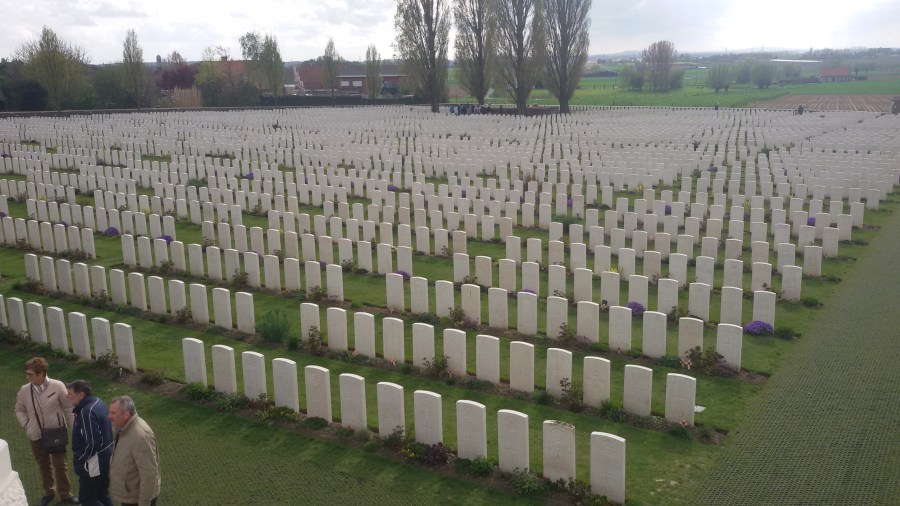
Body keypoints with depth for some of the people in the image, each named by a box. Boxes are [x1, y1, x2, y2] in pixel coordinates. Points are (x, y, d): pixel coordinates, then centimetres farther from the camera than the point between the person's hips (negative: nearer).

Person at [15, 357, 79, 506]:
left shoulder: (57, 386, -19)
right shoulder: (24, 390, -10)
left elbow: (68, 408, -9)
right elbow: (19, 410, 9)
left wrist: (73, 427, -7)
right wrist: (26, 425, -3)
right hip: (36, 436, 3)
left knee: (60, 465, 9)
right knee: (44, 465, 20)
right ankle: (49, 492, 42)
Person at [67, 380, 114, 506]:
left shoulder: (87, 412, -25)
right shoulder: (98, 402, 5)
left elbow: (93, 443, -27)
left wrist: (79, 459, -11)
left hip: (94, 463, -9)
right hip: (105, 457, 9)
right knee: (102, 495, 19)